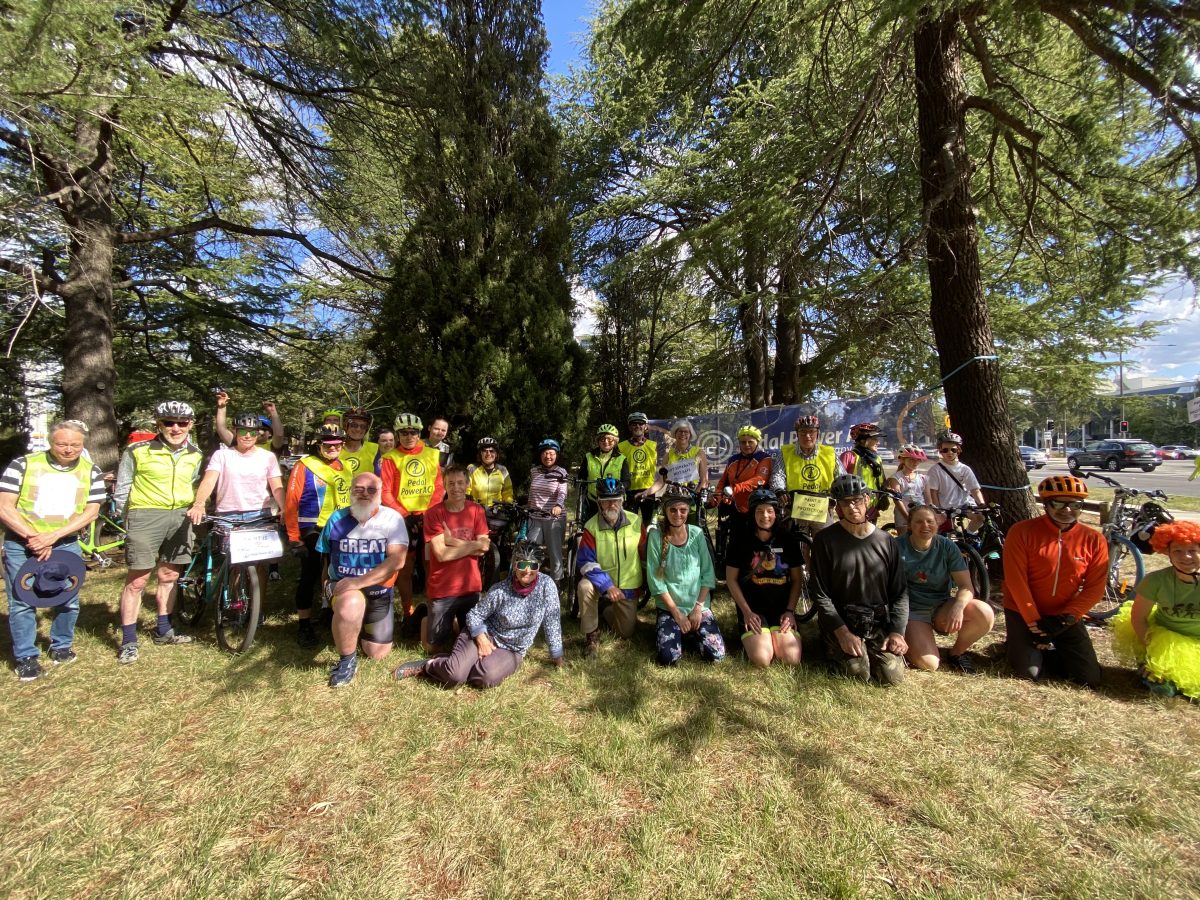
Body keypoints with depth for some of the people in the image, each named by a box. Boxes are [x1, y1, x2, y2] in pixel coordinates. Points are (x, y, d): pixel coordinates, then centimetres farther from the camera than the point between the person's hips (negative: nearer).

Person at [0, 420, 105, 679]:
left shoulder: (91, 472, -1)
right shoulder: (23, 465, -6)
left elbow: (91, 511, -6)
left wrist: (52, 536, -17)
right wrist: (33, 538, -16)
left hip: (66, 545, 1)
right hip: (21, 544, -1)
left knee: (68, 600, 4)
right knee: (22, 602, 2)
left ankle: (61, 646, 26)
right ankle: (26, 657, 17)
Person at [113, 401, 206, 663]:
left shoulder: (194, 455, 7)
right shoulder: (137, 451, -6)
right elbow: (121, 488, 2)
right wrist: (128, 520, 3)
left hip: (180, 518, 4)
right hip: (146, 516, -4)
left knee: (169, 576, 14)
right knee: (137, 581, -1)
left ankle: (163, 630, 28)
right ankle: (128, 641, 11)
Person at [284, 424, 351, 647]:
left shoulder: (345, 467, 8)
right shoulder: (304, 466, -9)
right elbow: (291, 502, -12)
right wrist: (294, 536, -14)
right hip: (312, 532, -5)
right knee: (309, 577, 3)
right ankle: (304, 626, 17)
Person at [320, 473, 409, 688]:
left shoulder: (392, 518, -13)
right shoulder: (337, 519, -3)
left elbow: (396, 561, -23)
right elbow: (326, 557, 12)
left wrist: (358, 582, -28)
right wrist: (326, 587, 4)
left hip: (379, 592, 0)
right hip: (342, 585, 0)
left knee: (378, 654, 6)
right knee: (351, 605, -38)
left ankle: (358, 624, 39)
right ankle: (347, 659, -9)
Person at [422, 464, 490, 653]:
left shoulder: (477, 510, 0)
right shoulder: (434, 513, -13)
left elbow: (485, 546, -9)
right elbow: (441, 554, -20)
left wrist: (453, 540, -16)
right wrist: (474, 545, -15)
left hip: (471, 587, 3)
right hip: (442, 590, -3)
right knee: (435, 647, 9)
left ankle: (451, 624, 45)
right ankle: (427, 621, 39)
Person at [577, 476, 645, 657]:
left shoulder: (635, 521, -12)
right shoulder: (591, 526, -18)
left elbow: (646, 553, -1)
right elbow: (586, 562, -21)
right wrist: (608, 585, -32)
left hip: (628, 585, 2)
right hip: (602, 581, -2)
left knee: (627, 632, 6)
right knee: (585, 586, -35)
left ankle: (609, 611, 39)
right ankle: (592, 635, -12)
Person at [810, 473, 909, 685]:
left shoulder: (886, 541, 5)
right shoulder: (825, 539, -6)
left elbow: (900, 592, 7)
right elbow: (820, 594, -7)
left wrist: (897, 632, -6)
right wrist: (842, 631, -16)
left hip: (879, 622, 3)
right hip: (840, 621, -3)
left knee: (893, 676, -12)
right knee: (858, 673, -20)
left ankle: (870, 650, 18)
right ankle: (834, 648, 11)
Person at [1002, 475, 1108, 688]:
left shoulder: (1093, 539, -4)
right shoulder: (1022, 532, -16)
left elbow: (1094, 587, -4)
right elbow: (1016, 581, -16)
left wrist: (1064, 619, -15)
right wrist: (1035, 625, -16)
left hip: (1065, 617, 4)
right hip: (1023, 613, -3)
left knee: (1090, 679, -1)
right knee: (1027, 672, -13)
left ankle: (1051, 650, 26)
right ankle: (1021, 644, 19)